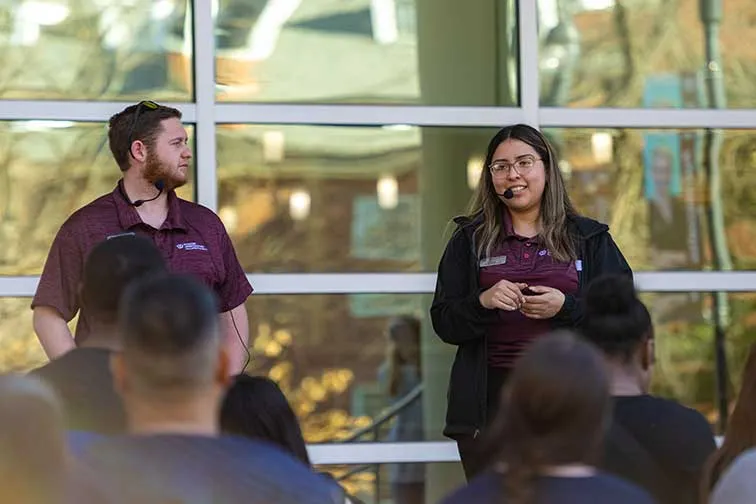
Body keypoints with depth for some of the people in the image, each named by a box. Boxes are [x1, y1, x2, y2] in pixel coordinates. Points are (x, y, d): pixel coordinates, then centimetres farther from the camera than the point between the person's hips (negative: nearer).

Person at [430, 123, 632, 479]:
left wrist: (566, 308, -13)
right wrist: (482, 302, -14)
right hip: (489, 402, 1)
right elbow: (443, 325, 6)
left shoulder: (589, 239, 9)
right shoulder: (470, 240, 11)